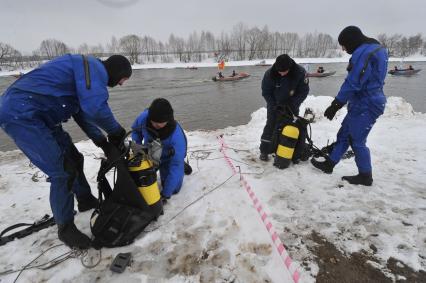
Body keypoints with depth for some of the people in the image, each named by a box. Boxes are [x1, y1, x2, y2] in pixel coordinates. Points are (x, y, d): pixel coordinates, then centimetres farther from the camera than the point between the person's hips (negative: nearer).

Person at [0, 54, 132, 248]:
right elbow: (95, 108, -29)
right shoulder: (94, 67, -14)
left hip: (36, 116, 11)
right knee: (63, 171, -10)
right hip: (21, 115, -11)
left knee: (73, 158, 16)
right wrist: (116, 130, -11)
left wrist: (102, 142, 10)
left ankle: (86, 200, 36)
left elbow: (83, 111, 18)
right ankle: (65, 228, 7)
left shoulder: (88, 72, 18)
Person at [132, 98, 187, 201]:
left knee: (173, 188, 1)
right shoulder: (143, 117, -32)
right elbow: (136, 131, -5)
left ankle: (182, 165, 27)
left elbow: (176, 165, -35)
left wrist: (166, 193, -35)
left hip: (168, 158, -3)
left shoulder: (177, 136, -41)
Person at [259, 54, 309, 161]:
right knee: (270, 126, -2)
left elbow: (304, 91, -15)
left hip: (291, 105, 1)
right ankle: (264, 151, 6)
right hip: (274, 105, -1)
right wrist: (273, 105, -22)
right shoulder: (269, 74, -25)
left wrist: (293, 104, -25)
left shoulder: (300, 72, -25)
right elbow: (266, 92, -13)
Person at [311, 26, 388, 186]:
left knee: (357, 141, 2)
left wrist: (336, 105, -18)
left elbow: (352, 83, -23)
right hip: (367, 103, 10)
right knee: (344, 134, 14)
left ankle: (365, 176, 16)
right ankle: (329, 164, 24)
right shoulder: (375, 49, 15)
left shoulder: (362, 52, -17)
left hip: (365, 105, -10)